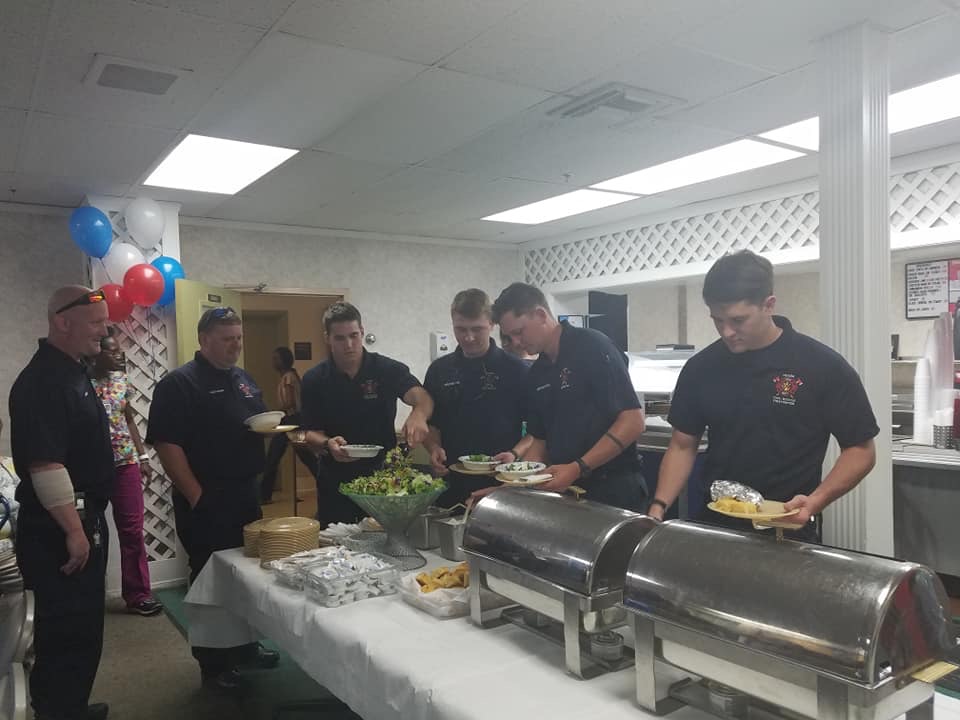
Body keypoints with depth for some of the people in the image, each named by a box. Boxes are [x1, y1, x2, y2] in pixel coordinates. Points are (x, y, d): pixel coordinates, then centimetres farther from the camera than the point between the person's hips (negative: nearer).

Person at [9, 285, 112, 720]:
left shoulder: (73, 371, 12)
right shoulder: (43, 380, -20)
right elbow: (44, 463, -26)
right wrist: (73, 531, -23)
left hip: (84, 519, 10)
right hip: (59, 529, -10)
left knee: (82, 624, 19)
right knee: (67, 629, 0)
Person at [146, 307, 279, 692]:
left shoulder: (244, 380, 11)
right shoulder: (179, 383, -12)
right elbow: (167, 445, -18)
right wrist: (197, 496, -19)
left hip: (246, 494, 8)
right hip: (206, 501, -7)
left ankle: (246, 645, 34)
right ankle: (213, 664, 19)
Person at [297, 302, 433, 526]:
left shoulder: (388, 370, -6)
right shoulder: (314, 380, -2)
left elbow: (421, 397, -22)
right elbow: (309, 432, -1)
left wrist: (418, 414, -45)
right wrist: (328, 444, -23)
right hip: (335, 484, 1)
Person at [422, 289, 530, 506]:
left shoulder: (514, 369, -4)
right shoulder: (439, 370, 7)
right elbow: (430, 423, 13)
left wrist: (516, 453, -18)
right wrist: (434, 448, -6)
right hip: (451, 485, 3)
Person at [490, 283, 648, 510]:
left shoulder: (592, 347, -12)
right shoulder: (536, 375, 9)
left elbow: (633, 422, -17)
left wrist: (577, 469, -21)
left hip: (613, 490, -6)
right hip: (564, 490, 6)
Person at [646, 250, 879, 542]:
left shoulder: (824, 367, -11)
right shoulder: (700, 368, -3)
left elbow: (860, 450, -5)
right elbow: (682, 445, 3)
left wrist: (815, 502, -20)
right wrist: (659, 506, -11)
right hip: (715, 527, 3)